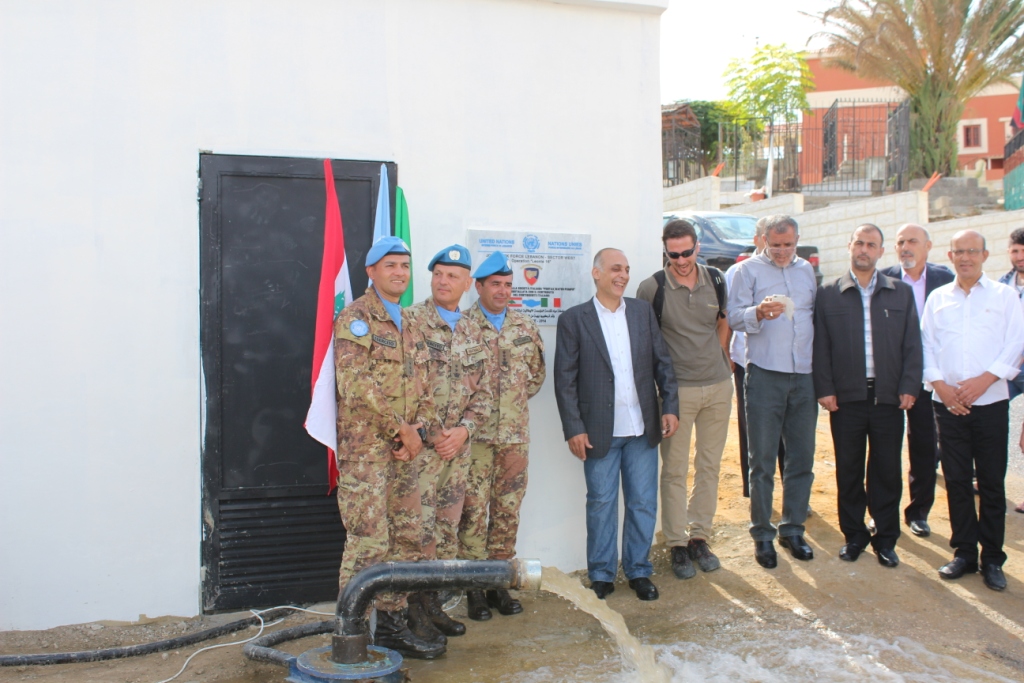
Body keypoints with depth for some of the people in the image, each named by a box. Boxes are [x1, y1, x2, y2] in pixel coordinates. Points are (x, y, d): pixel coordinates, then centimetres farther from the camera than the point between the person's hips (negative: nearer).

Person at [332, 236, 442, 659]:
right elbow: (356, 386, -17)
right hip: (365, 448, -8)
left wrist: (411, 432, -1)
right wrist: (402, 431, -14)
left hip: (402, 450, 8)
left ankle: (393, 626, 23)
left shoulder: (408, 322, 17)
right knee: (367, 545, -5)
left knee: (407, 540, 11)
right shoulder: (356, 317, -7)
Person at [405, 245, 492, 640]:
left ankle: (434, 603, 25)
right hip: (420, 444, -6)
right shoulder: (411, 321, -7)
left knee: (448, 528, 12)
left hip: (458, 445, 6)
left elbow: (482, 391, 12)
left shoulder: (472, 332, 12)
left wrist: (464, 430, -4)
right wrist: (429, 432, -13)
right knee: (418, 528, -3)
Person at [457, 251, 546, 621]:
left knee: (508, 511, 10)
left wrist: (514, 400, 11)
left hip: (515, 435, 4)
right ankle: (473, 588, 12)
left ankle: (498, 583, 22)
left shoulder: (526, 326, 9)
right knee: (473, 511, 0)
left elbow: (537, 373, 19)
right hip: (475, 435, -4)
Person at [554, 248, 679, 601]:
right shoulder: (573, 319, -4)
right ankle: (601, 574, 23)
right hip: (600, 432, -3)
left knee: (643, 504, 10)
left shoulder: (643, 311, 7)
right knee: (601, 504, 8)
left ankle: (639, 571, 26)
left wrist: (670, 407, 0)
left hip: (643, 428, 3)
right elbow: (565, 379, -6)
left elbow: (662, 362, 9)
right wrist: (574, 429, -10)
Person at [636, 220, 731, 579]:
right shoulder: (652, 287, -10)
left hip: (718, 387, 4)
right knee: (675, 471, 2)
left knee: (710, 466, 11)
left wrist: (719, 356, 12)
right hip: (678, 389, -4)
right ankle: (677, 545, 15)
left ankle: (699, 537, 25)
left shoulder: (716, 280, 2)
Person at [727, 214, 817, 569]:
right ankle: (762, 534, 13)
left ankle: (792, 529, 21)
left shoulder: (807, 270, 15)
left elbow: (817, 315, 17)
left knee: (802, 457, 8)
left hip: (804, 376, 4)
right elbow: (734, 316, -6)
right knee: (763, 459, 2)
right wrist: (759, 312, -26)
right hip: (765, 376, -4)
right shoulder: (749, 269, 2)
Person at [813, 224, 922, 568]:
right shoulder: (828, 293, 3)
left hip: (888, 396, 1)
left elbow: (912, 344, 6)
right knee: (848, 471, 8)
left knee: (887, 471, 8)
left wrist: (909, 387, -2)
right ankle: (853, 535, 21)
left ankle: (885, 538, 21)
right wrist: (824, 389, -5)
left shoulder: (902, 292, 9)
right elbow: (820, 346, 1)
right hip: (846, 397, -1)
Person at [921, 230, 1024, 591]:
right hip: (948, 403, 2)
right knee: (956, 480, 6)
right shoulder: (938, 298, 11)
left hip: (990, 402, -1)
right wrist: (940, 384, -7)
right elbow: (926, 344, 7)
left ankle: (992, 558, 14)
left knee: (992, 482, 3)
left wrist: (984, 379, -13)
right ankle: (964, 552, 17)